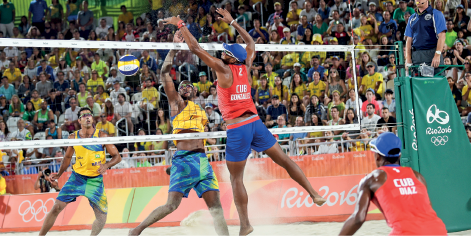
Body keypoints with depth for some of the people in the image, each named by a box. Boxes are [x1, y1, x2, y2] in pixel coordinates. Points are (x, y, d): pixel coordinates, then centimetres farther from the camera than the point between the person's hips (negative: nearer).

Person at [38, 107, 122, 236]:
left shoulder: (101, 136, -7)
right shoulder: (73, 137, 0)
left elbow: (117, 156, -3)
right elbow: (67, 157, 16)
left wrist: (106, 165, -21)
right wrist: (59, 174, 7)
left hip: (95, 180, -1)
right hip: (77, 177, 1)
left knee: (101, 217, -5)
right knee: (57, 207, -6)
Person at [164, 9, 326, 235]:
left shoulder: (224, 70, -8)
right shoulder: (246, 67, 7)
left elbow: (196, 48, -10)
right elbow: (251, 44, 26)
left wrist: (181, 25, -2)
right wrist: (232, 22, 30)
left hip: (237, 129, -6)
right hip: (255, 122, 6)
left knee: (236, 178, 2)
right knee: (284, 160, 11)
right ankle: (314, 194, 7)